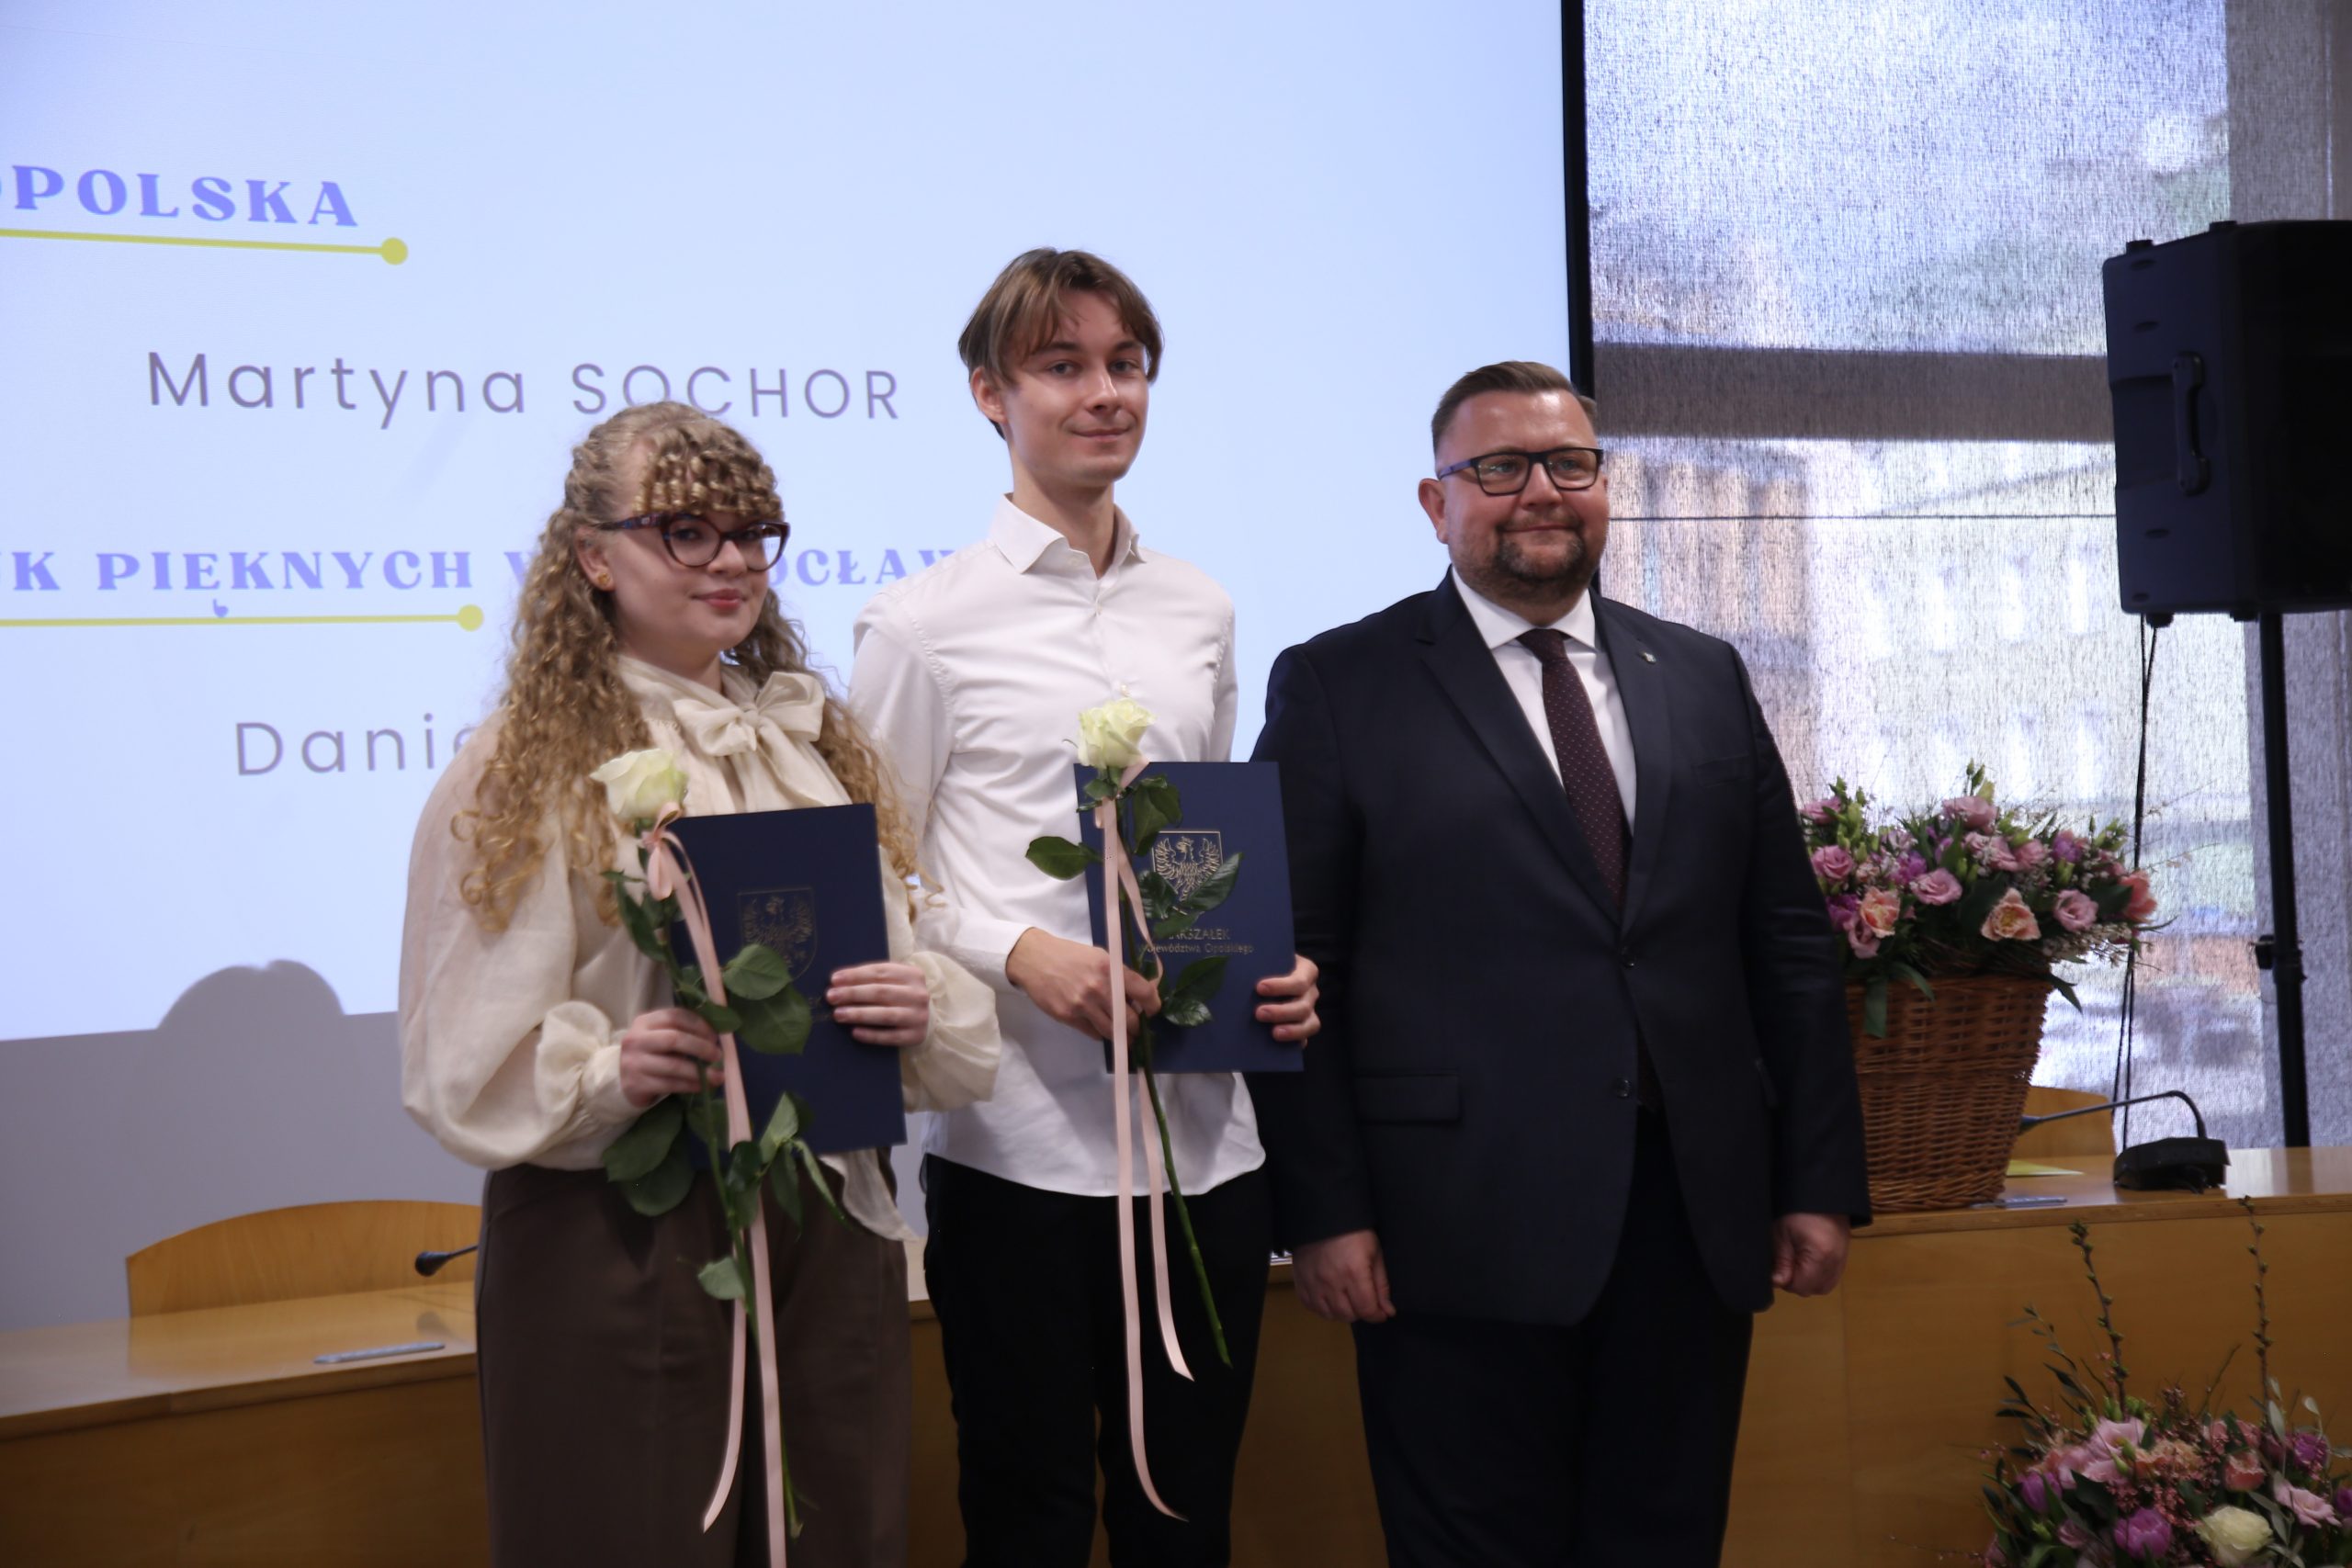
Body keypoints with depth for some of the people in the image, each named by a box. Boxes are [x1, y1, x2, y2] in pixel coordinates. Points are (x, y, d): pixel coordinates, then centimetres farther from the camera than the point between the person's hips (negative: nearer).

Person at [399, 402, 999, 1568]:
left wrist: (918, 1005, -8)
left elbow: (906, 964, 14)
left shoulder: (820, 745, 12)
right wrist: (607, 1073, -25)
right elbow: (467, 1061, -7)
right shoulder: (522, 774, -4)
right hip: (617, 1238, -5)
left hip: (829, 1227, 5)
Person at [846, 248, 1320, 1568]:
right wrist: (1023, 955, -18)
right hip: (1023, 1146, -4)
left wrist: (1274, 971, 2)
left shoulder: (1201, 611, 12)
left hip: (1206, 1134, 4)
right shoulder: (924, 624, -3)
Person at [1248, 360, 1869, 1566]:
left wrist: (1821, 1182, 7)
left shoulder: (1703, 679, 13)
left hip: (1697, 1222, 4)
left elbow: (1788, 944, 12)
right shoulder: (1338, 687, 1)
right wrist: (1323, 1210, -9)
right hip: (1464, 1231, -4)